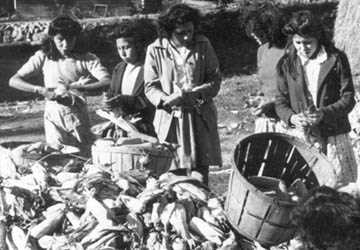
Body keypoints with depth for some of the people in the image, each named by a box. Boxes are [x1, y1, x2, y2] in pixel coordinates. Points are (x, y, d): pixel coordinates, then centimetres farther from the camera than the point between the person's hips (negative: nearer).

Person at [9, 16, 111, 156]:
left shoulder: (87, 59, -3)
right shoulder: (43, 57, 1)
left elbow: (107, 82, -19)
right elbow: (14, 81, -3)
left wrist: (76, 88, -30)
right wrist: (41, 90, -18)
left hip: (78, 117, 0)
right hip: (54, 117, 1)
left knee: (84, 157, 5)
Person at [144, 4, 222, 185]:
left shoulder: (203, 45, 2)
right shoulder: (155, 50, -1)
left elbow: (215, 79, 5)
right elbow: (150, 87, 2)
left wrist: (197, 92, -14)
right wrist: (166, 100, -19)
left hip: (200, 117, 1)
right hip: (170, 118, -1)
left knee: (200, 170, 1)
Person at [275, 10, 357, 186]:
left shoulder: (336, 59, -1)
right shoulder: (286, 64, 4)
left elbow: (348, 99, -2)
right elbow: (281, 102, 6)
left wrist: (324, 113, -18)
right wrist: (291, 117, -15)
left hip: (333, 137, -1)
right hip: (299, 137, 1)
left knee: (340, 188, 3)